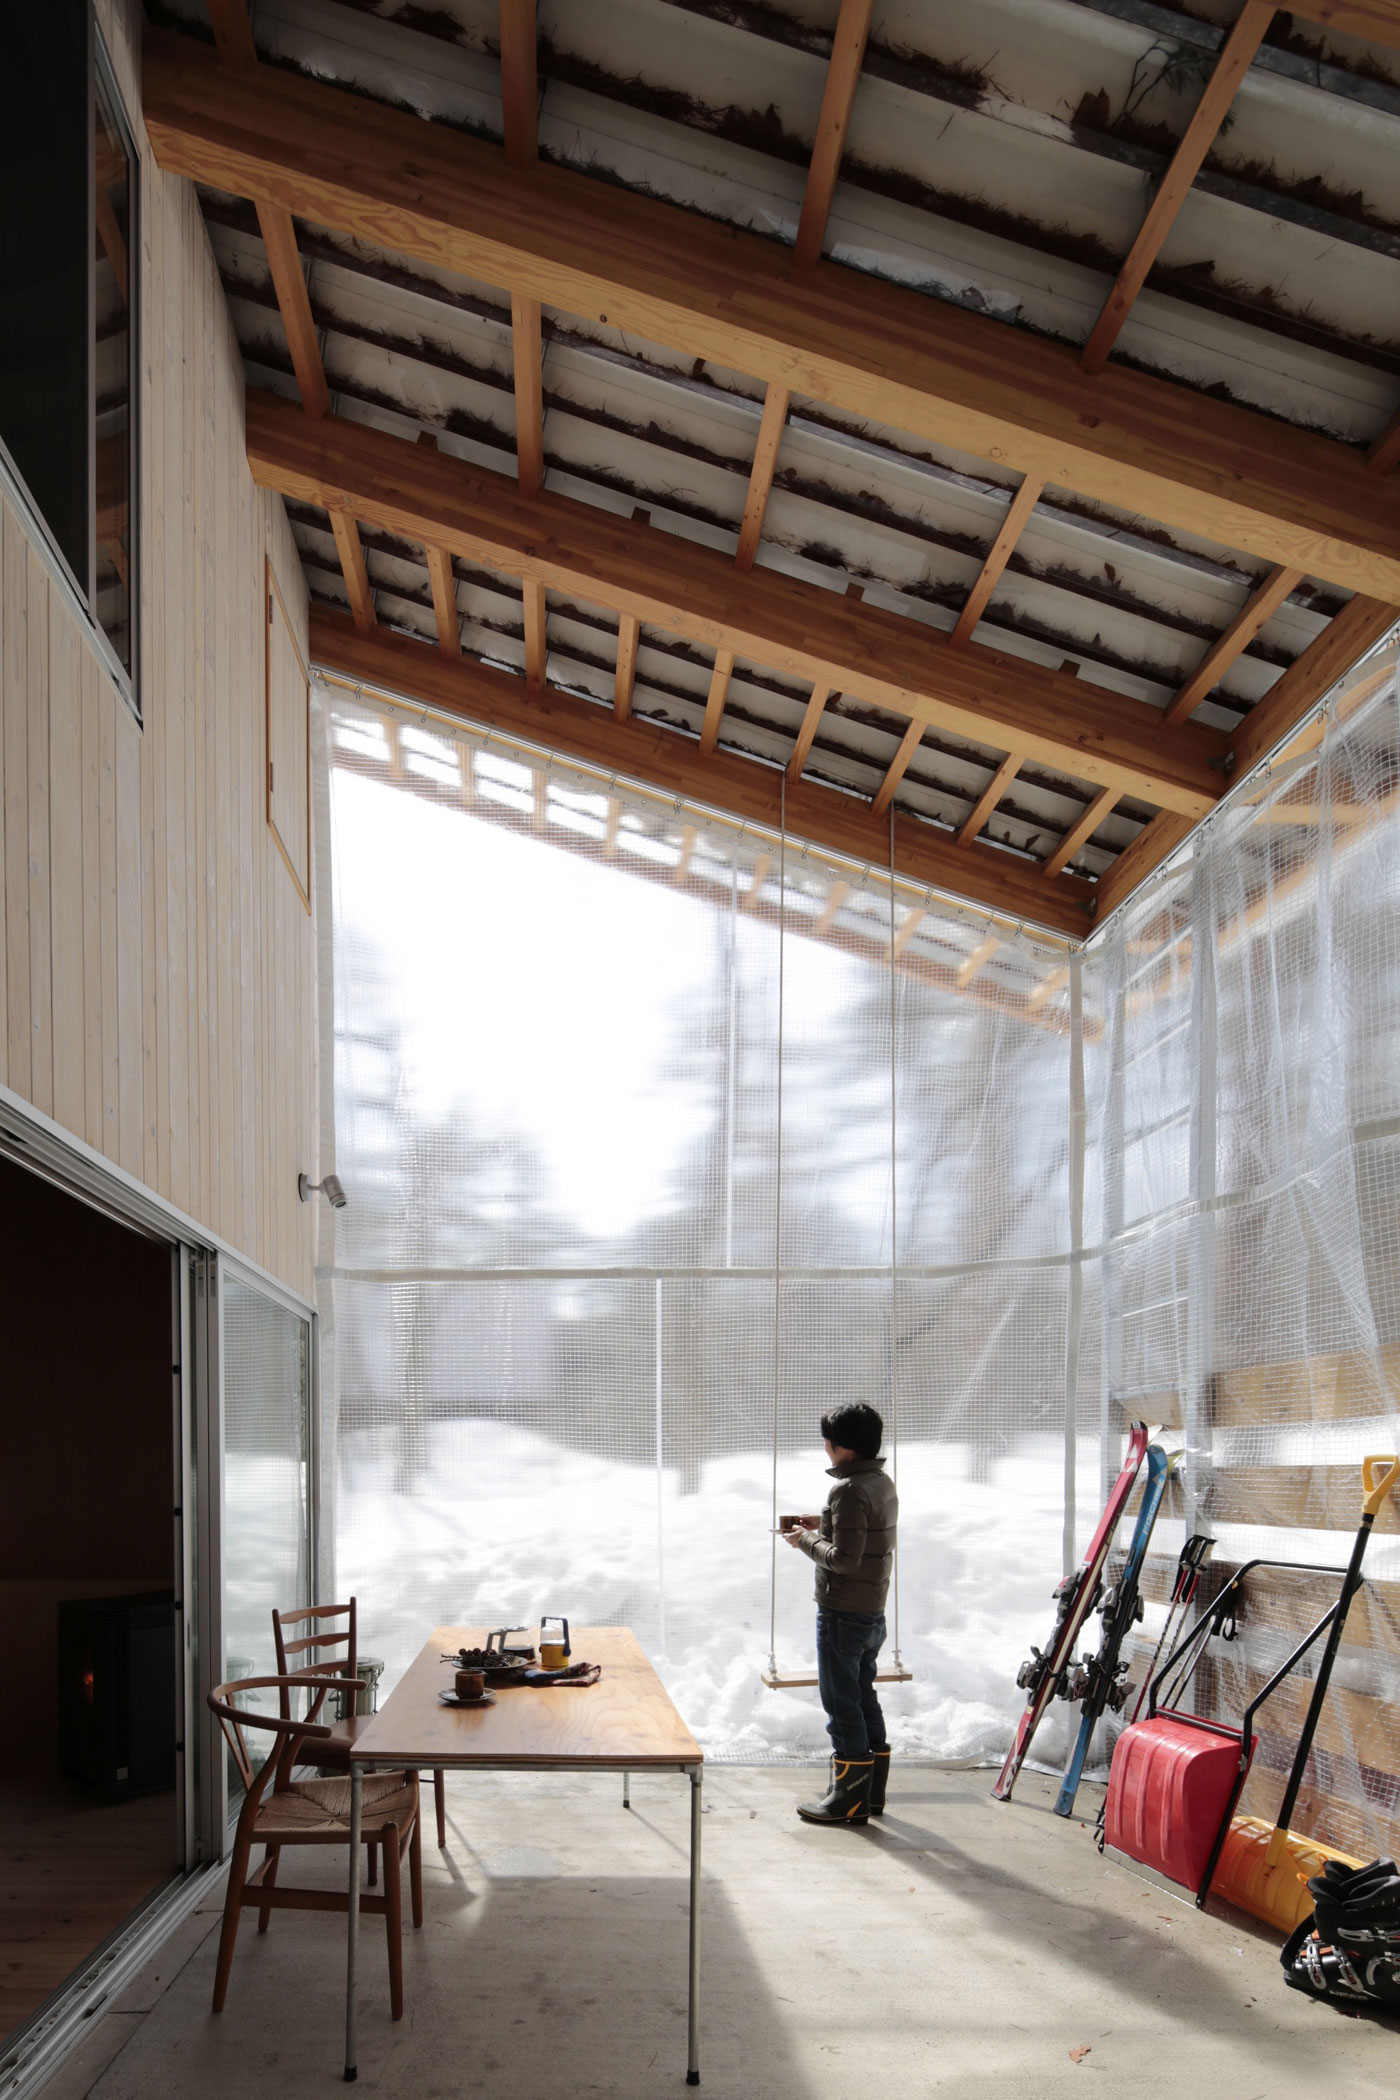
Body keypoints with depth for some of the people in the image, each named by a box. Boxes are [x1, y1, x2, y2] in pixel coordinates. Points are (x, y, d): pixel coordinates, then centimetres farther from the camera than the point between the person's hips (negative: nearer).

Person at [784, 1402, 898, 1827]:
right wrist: (823, 1526, 12)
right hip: (872, 1611, 10)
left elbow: (844, 1559, -24)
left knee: (841, 1702, -1)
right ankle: (872, 1791, 25)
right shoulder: (883, 1483, 9)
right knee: (863, 1697, 17)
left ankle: (849, 1799, 5)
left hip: (843, 1614, -10)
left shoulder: (849, 1490, -21)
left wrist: (807, 1541, -10)